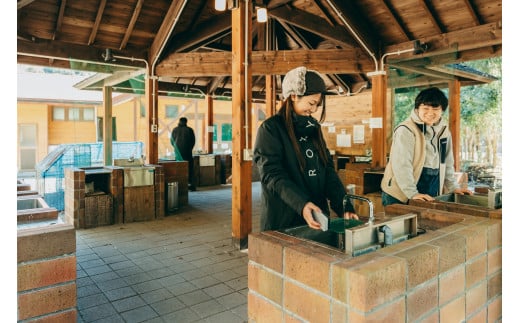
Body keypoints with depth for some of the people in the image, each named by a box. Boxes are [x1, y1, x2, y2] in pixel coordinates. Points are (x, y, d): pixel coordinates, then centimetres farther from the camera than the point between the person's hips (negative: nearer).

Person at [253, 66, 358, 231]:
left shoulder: (313, 127, 9)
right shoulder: (270, 129, -10)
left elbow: (328, 170, 5)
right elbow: (272, 175, -19)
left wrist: (345, 207, -6)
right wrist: (301, 204, -32)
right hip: (282, 221, -6)